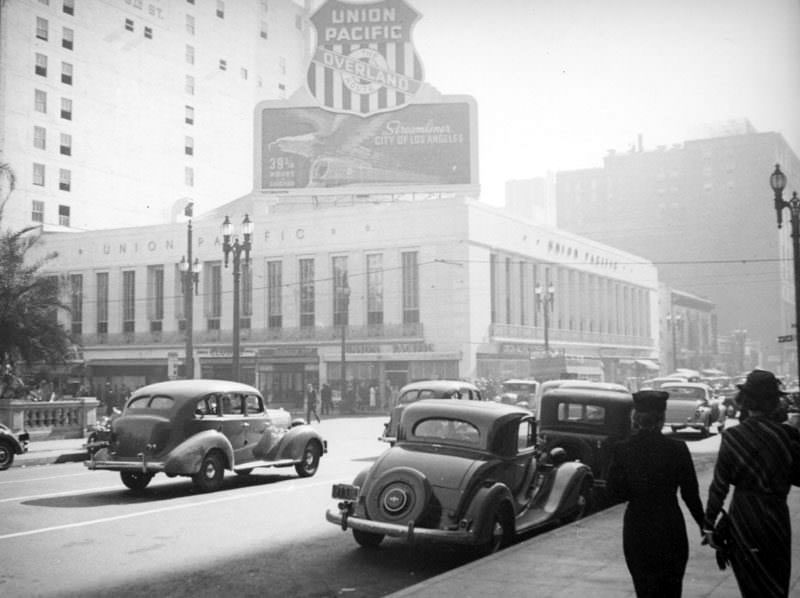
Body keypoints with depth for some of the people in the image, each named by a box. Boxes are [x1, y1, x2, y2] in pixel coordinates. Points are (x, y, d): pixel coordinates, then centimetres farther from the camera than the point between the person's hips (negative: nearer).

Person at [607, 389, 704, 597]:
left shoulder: (622, 450, -8)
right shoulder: (676, 449, -11)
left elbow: (614, 491, -5)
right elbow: (690, 493, -6)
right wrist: (703, 523, 8)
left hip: (636, 529, 1)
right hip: (669, 527, -1)